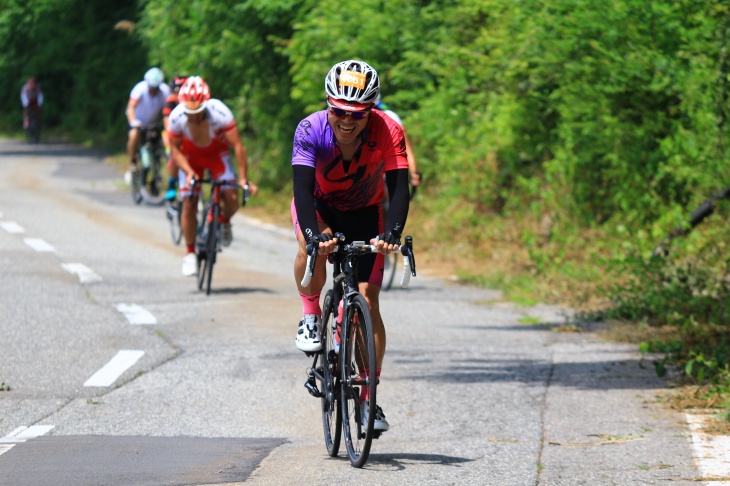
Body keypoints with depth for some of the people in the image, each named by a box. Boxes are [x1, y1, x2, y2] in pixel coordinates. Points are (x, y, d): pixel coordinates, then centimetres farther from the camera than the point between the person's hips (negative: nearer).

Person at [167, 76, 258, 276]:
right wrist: (189, 172, -29)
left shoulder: (219, 112, -36)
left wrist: (243, 178, -34)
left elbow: (237, 145, -32)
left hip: (217, 154, -1)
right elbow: (174, 149, -15)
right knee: (188, 204, -11)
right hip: (190, 157, 1)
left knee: (231, 197, -18)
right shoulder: (176, 117, -30)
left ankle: (225, 221, 17)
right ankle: (190, 252, 6)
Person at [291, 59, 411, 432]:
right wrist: (313, 233, -54)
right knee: (312, 246, -37)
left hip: (364, 213, 1)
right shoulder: (311, 130, -29)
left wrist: (392, 234, -51)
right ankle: (310, 315, -10)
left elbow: (399, 189, -33)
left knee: (368, 303, -8)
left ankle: (369, 398, 2)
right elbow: (303, 187, -37)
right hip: (318, 207, -1)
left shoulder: (388, 132, -28)